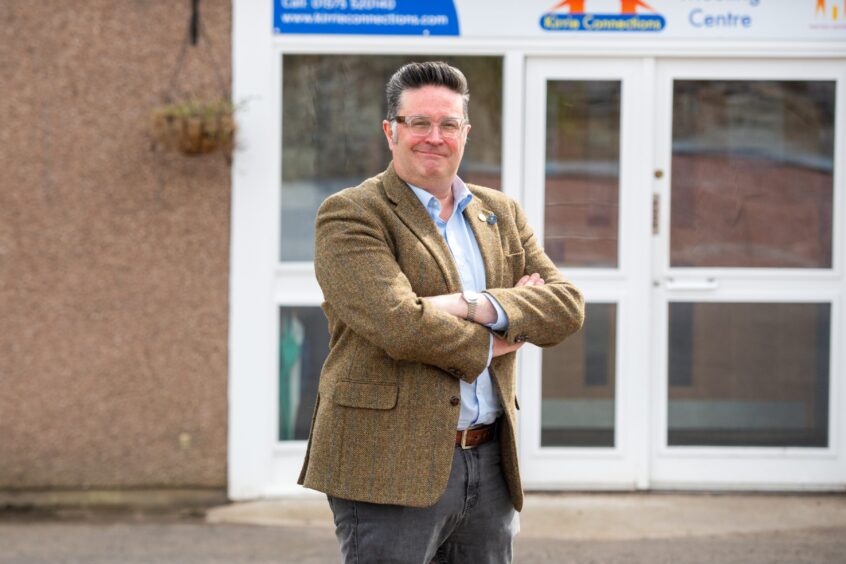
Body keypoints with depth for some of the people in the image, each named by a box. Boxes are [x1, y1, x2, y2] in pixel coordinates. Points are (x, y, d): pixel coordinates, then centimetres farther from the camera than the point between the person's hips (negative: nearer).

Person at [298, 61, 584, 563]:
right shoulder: (351, 215, -4)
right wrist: (489, 344, -4)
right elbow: (398, 324, -18)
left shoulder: (502, 215, 16)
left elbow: (567, 306, 3)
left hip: (490, 465, 6)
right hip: (392, 467, -6)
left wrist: (475, 306, -13)